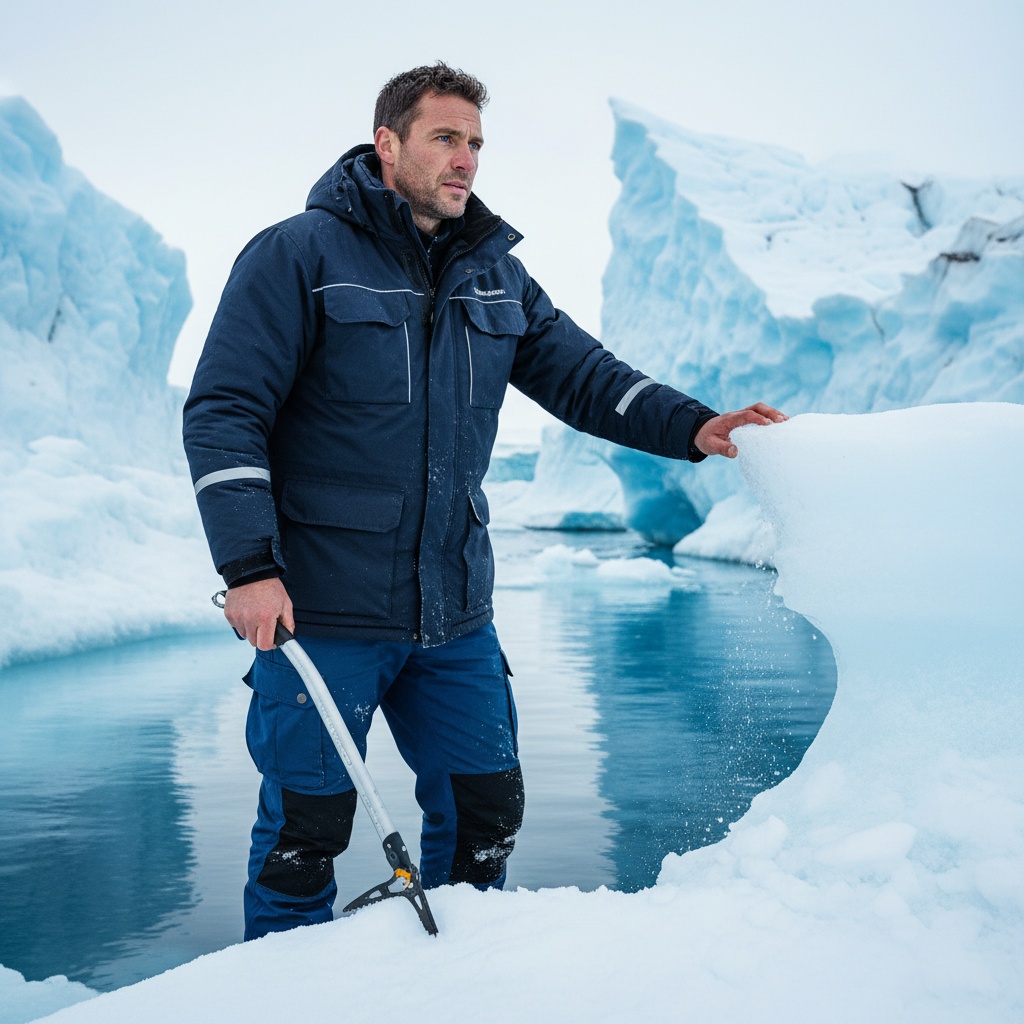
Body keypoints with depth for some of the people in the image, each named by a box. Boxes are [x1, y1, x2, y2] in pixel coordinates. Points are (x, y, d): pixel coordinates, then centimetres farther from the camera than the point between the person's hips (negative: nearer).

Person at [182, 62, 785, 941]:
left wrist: (690, 426, -8)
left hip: (454, 613, 6)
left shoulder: (494, 275, 12)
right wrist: (249, 566, -18)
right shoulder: (298, 255, -6)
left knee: (486, 810, 12)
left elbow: (582, 374, 9)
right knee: (306, 828, 4)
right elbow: (224, 412, -10)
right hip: (319, 608, -5)